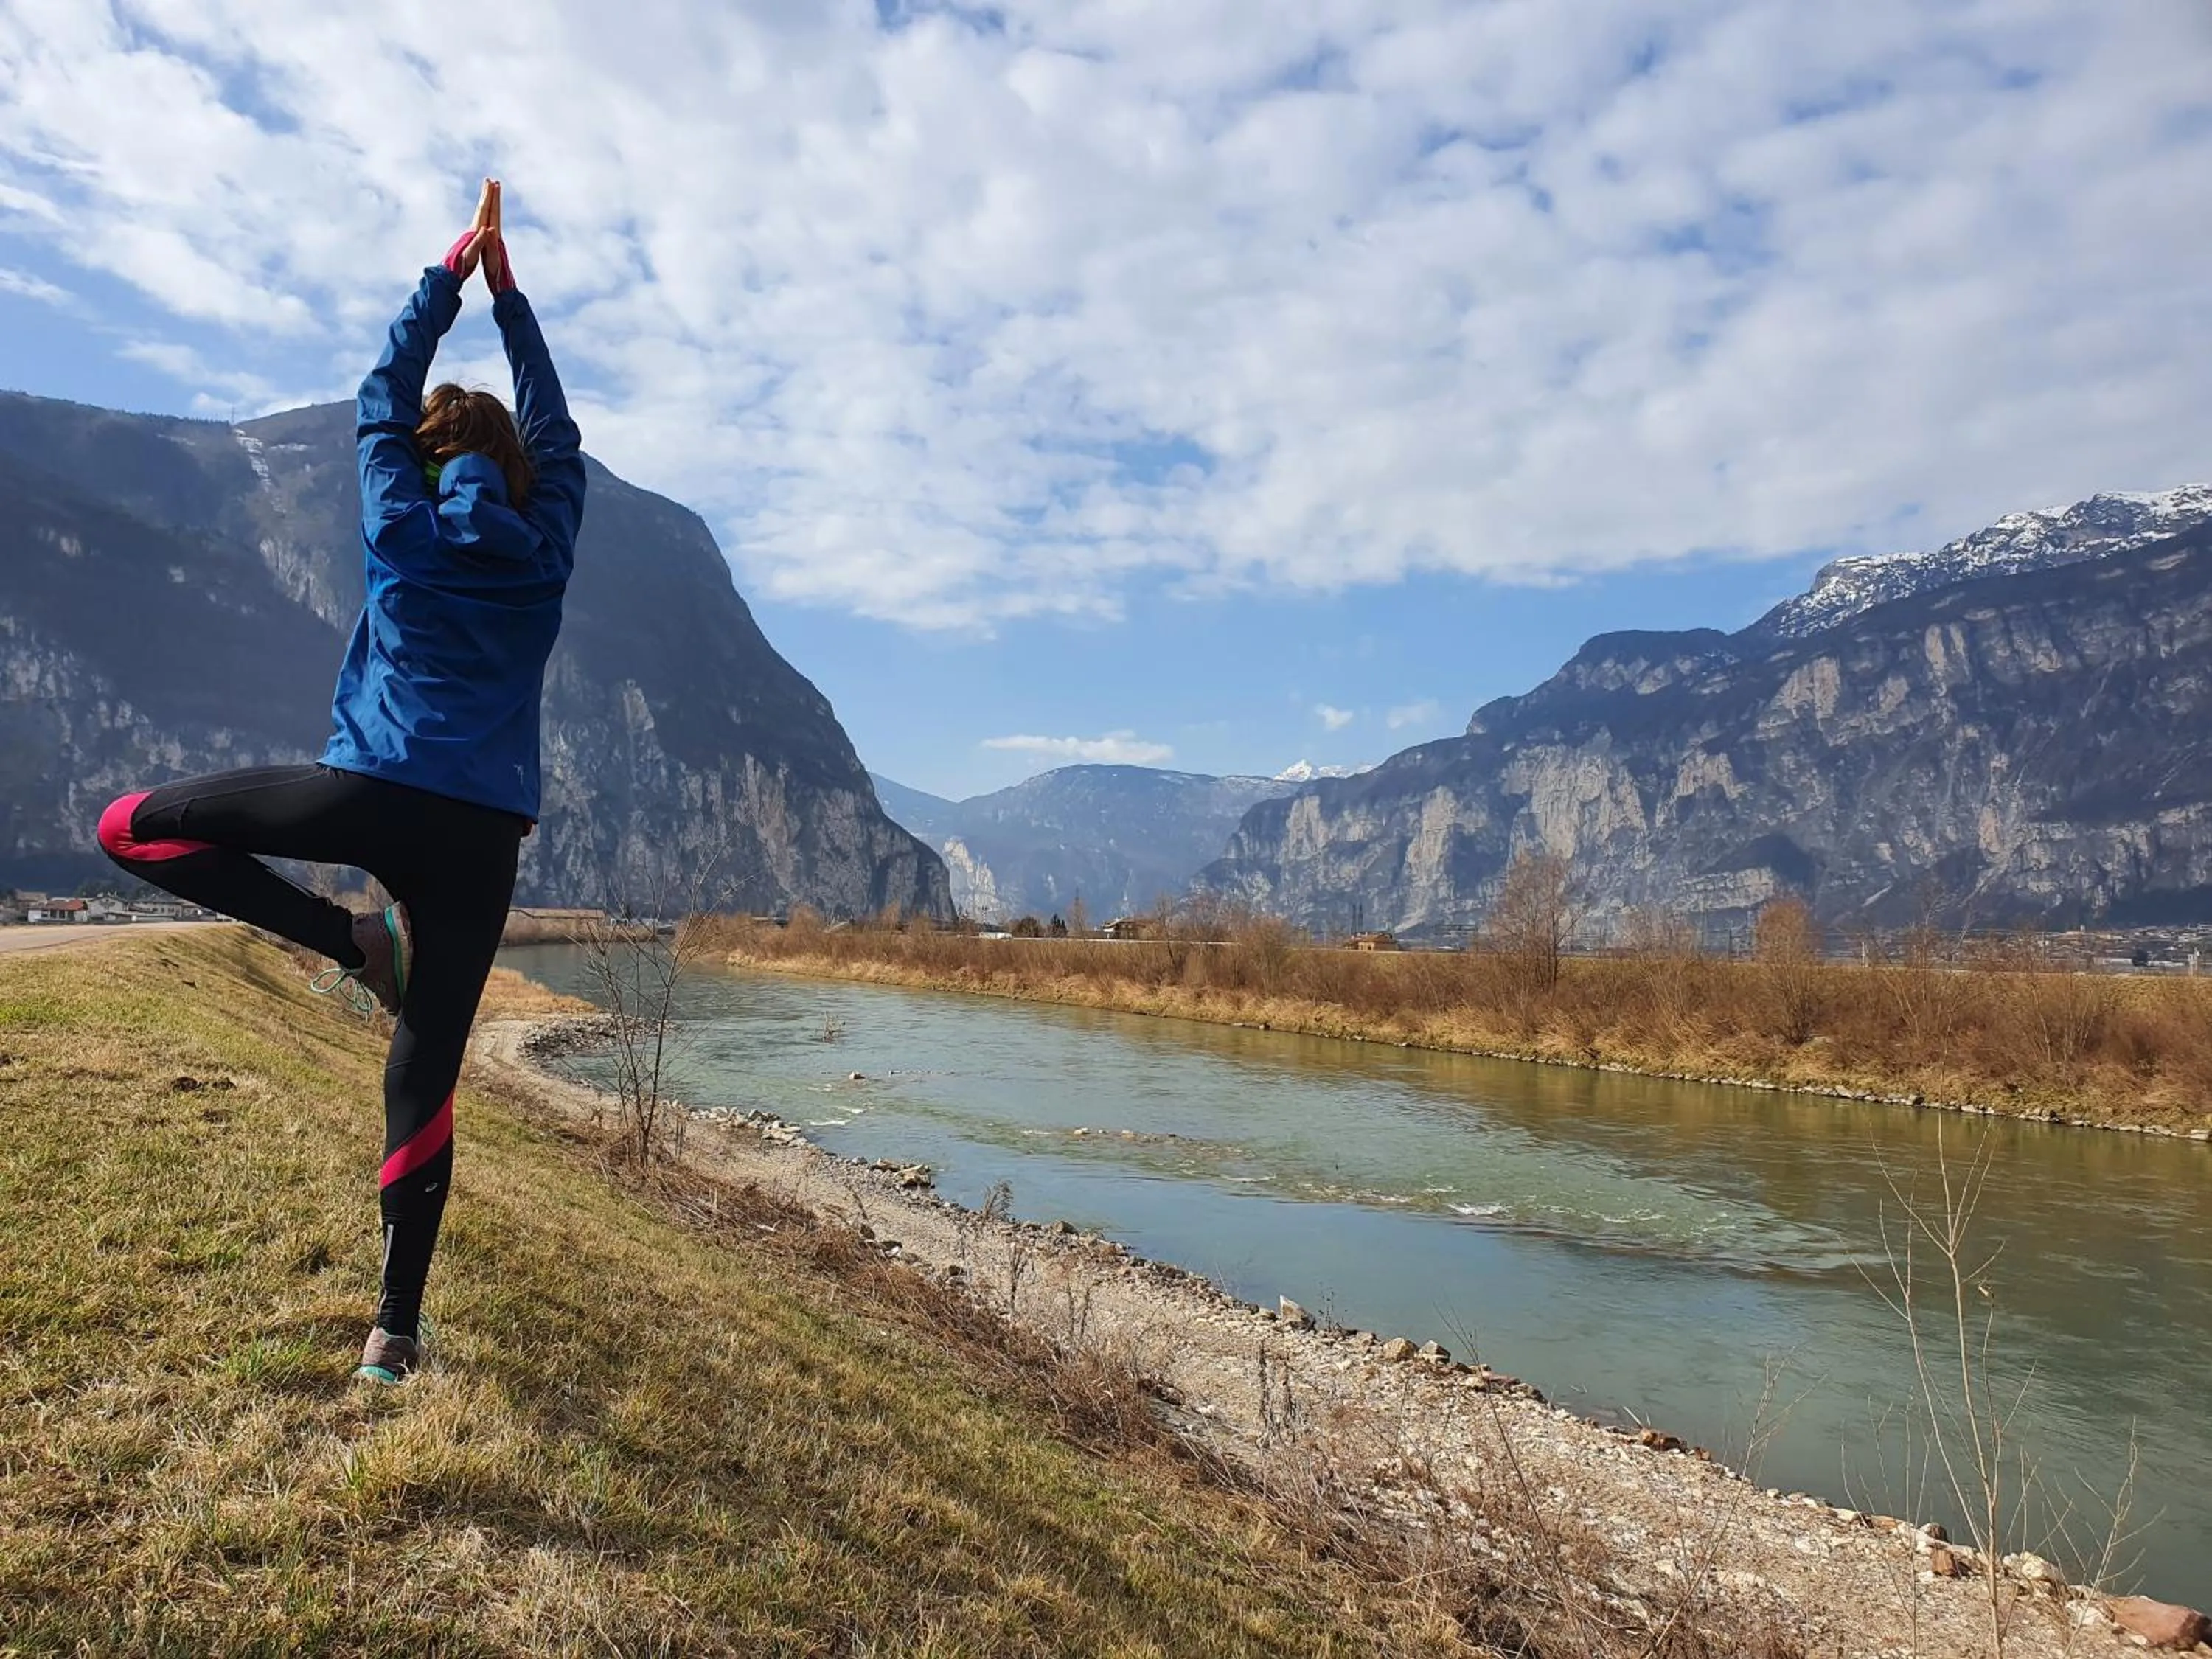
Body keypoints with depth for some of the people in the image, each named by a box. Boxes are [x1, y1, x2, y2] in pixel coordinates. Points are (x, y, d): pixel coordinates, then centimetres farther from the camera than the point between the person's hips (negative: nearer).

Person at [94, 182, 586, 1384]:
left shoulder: (403, 528, 8)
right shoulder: (544, 550, 12)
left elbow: (381, 400, 22)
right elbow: (558, 437, 28)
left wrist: (447, 279, 30)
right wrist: (508, 297, 34)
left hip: (374, 797, -3)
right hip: (484, 832, 3)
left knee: (136, 826, 16)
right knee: (425, 1078, 6)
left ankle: (348, 943, 3)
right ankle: (397, 1326, 8)